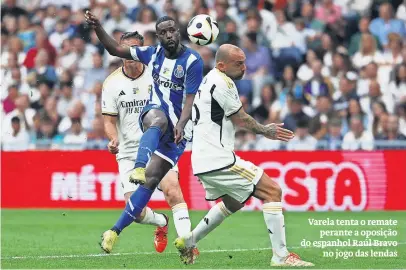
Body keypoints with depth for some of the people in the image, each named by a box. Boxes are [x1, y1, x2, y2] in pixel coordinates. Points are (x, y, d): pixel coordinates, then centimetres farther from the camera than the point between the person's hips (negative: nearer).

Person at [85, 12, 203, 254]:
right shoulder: (153, 53, 5)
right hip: (154, 113, 2)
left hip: (178, 126, -2)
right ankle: (138, 169, -64)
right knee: (158, 120, -38)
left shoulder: (193, 61, -10)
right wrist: (98, 28, -3)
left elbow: (190, 98, -15)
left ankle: (116, 230, -7)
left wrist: (181, 124, -30)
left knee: (151, 180, -8)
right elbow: (116, 49, 11)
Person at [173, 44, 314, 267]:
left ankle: (188, 241, 33)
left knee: (234, 201, 31)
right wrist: (265, 131, 12)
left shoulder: (209, 80, 16)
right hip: (218, 159, -10)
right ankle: (280, 257, -13)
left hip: (203, 161, 10)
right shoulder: (222, 82, -14)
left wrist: (264, 129, 21)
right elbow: (241, 119, -6)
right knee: (272, 191, -8)